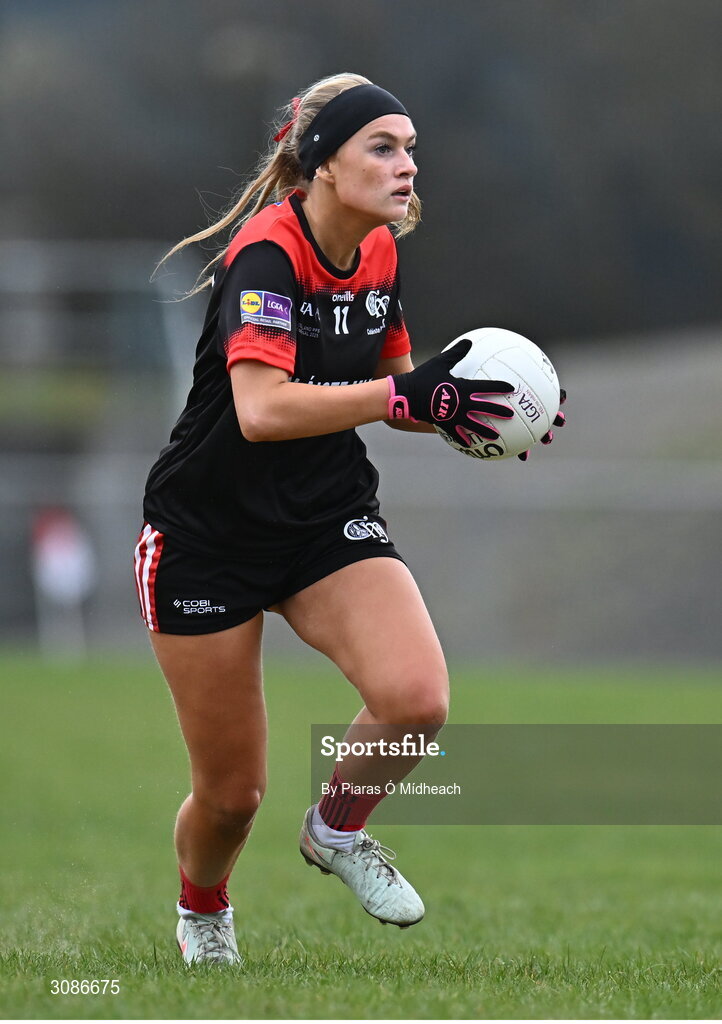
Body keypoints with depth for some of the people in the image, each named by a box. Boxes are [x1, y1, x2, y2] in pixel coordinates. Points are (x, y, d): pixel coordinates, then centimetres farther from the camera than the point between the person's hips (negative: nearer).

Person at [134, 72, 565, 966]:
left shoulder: (379, 256, 0)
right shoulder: (267, 253, -22)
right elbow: (262, 408, -36)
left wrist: (456, 412, -3)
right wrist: (405, 395, -41)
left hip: (329, 518, 5)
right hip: (208, 533, -5)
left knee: (417, 698, -23)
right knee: (231, 793, 3)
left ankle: (336, 830, 8)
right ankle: (201, 911, 38)